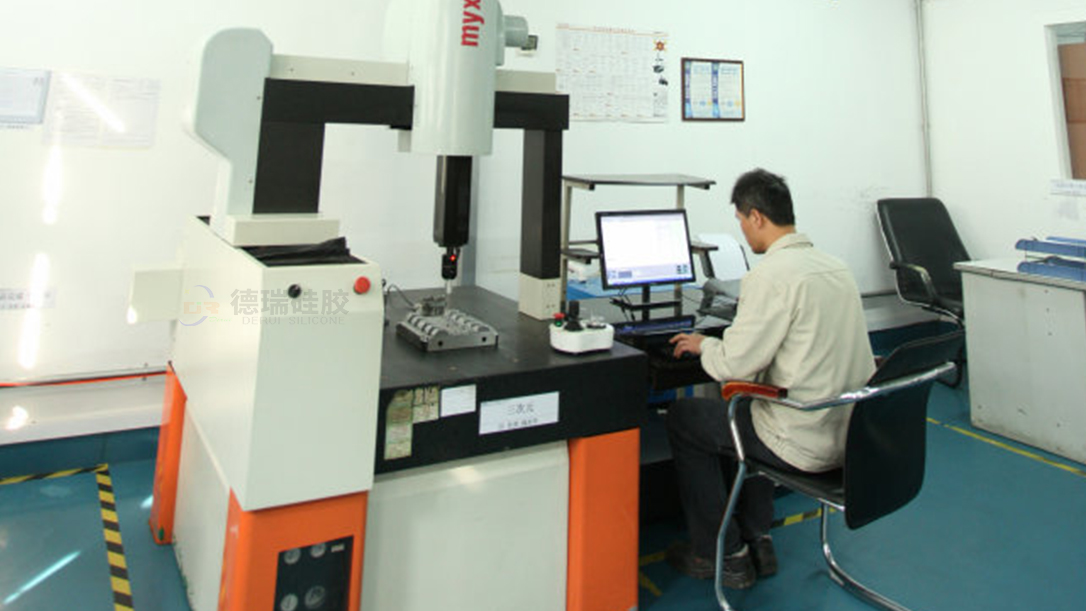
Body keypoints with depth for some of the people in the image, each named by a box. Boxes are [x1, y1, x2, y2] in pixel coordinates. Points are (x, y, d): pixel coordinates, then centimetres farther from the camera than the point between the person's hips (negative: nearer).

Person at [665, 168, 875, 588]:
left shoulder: (772, 274, -19)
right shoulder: (834, 266, 9)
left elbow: (734, 365, -19)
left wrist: (703, 345, 3)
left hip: (808, 443, -9)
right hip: (852, 434, 9)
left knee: (682, 419, 7)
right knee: (741, 408, 30)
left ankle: (722, 556, 17)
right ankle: (756, 542, 31)